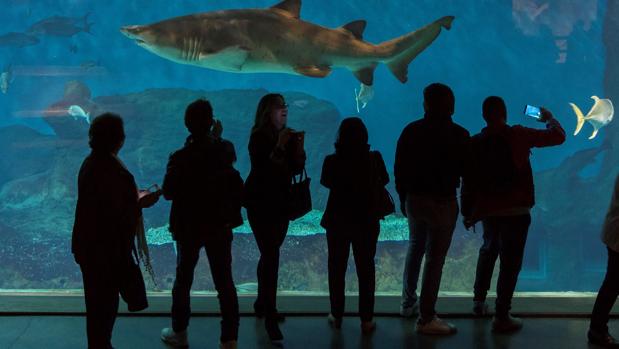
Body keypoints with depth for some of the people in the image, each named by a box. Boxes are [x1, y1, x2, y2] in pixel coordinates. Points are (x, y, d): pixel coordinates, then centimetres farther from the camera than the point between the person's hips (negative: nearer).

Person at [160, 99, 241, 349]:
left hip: (188, 227, -2)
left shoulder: (180, 158, -19)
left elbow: (168, 193, -9)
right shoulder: (224, 150, -8)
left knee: (183, 280, 16)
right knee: (224, 282, 6)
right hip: (220, 226, 2)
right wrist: (216, 137, 15)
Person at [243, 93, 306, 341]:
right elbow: (261, 169, -24)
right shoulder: (259, 137, -14)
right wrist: (280, 146, -26)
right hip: (261, 204, -7)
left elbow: (296, 169, 7)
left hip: (281, 203, 7)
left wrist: (298, 147, -9)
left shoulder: (288, 135, 5)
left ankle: (262, 303, 29)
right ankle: (270, 318, -13)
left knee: (269, 255, 16)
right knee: (271, 257, -14)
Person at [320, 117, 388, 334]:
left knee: (337, 268, 14)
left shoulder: (332, 161, -15)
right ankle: (366, 320, 9)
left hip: (337, 220, 0)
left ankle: (337, 316, 19)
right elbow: (383, 181, 5)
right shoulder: (374, 159, -14)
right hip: (366, 221, 0)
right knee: (365, 269, 9)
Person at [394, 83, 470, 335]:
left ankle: (408, 299, 37)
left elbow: (399, 167, 2)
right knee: (435, 258, -1)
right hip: (443, 201, -4)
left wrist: (403, 198, 13)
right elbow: (467, 170, -6)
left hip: (414, 198, 4)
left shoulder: (411, 131, -1)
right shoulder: (458, 135, -10)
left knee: (415, 247, 27)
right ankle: (426, 319, 1)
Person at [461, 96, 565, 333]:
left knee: (488, 250, 27)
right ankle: (501, 316, -1)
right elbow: (558, 136, -4)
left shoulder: (475, 143, 0)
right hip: (516, 210, -4)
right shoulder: (519, 135, -9)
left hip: (488, 209, 4)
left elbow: (468, 181, 2)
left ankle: (479, 301, 30)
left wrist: (468, 212, 11)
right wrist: (549, 119, 17)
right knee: (510, 260, 0)